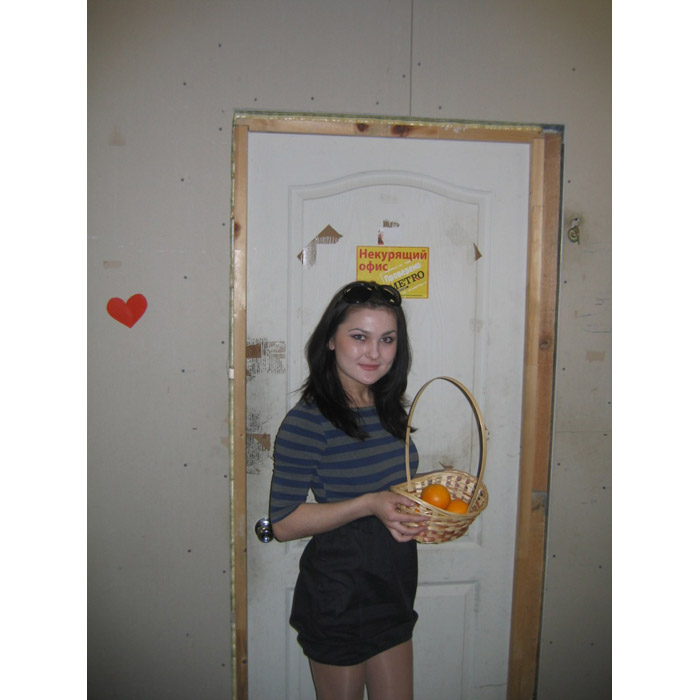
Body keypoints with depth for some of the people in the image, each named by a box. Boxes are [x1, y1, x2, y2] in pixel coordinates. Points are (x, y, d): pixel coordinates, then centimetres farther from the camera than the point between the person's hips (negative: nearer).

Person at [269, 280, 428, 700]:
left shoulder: (390, 409, 2)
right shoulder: (308, 421, -21)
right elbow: (284, 523, -21)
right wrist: (370, 504, -29)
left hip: (394, 591, 7)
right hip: (338, 597, -6)